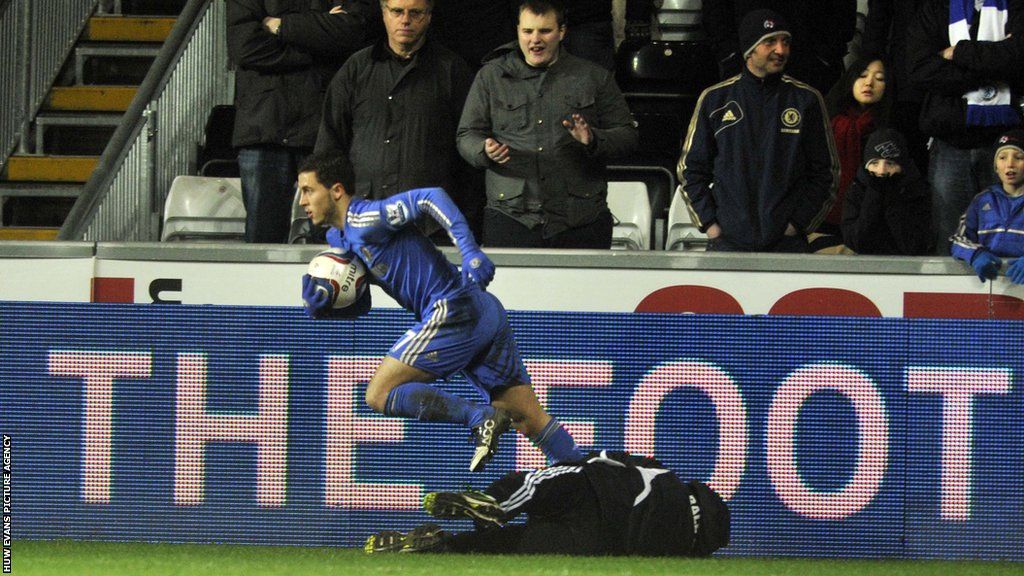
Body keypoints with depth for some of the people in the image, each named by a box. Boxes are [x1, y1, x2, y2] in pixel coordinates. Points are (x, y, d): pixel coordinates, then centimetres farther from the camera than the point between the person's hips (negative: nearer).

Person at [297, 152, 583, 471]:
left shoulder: (365, 220, -10)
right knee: (530, 418, 9)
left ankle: (482, 418, -15)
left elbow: (430, 198, -21)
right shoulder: (339, 236, 20)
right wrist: (321, 304, 4)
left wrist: (469, 250, -30)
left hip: (455, 311, -10)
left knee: (379, 394, -9)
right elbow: (360, 305, 24)